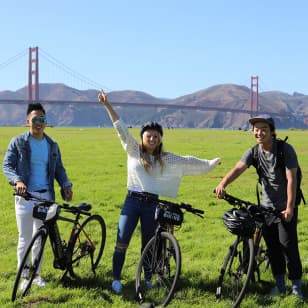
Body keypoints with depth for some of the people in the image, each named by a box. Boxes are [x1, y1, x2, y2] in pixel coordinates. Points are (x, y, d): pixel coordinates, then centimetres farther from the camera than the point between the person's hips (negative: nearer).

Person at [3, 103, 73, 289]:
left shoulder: (52, 145, 10)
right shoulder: (18, 142, -2)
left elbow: (58, 168, 14)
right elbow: (7, 165, -7)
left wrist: (66, 185, -4)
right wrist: (17, 181, -26)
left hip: (46, 196, 4)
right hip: (25, 195, -3)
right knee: (25, 238, 2)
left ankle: (36, 273, 25)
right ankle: (24, 276, 14)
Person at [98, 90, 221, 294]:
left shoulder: (166, 159, 7)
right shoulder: (134, 151, 2)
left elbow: (188, 161, 11)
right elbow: (121, 128, -4)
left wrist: (211, 163, 10)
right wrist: (107, 105, -9)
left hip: (152, 204, 2)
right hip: (132, 201, -1)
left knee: (148, 244, 11)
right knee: (122, 242, -5)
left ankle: (147, 277, 26)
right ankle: (116, 279, 6)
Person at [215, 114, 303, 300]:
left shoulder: (286, 150, -16)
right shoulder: (253, 153, -4)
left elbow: (291, 179, -20)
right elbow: (238, 169, -21)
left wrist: (290, 207, -24)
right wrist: (222, 184, -40)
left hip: (286, 206, -5)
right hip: (267, 205, 5)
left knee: (288, 243, -7)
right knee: (272, 245, 9)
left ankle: (296, 284, 8)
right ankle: (280, 283, 22)